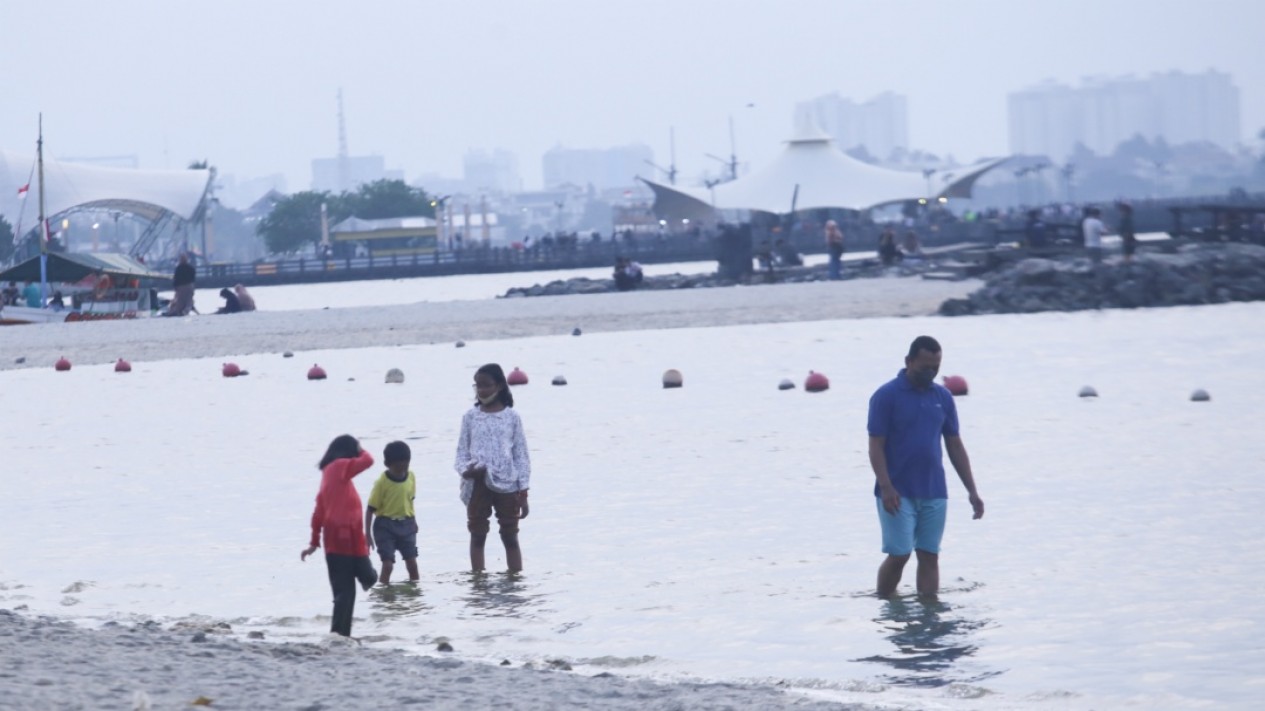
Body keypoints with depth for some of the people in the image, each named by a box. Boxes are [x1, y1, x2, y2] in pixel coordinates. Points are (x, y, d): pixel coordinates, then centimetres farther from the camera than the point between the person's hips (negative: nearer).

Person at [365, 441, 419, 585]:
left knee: (412, 563, 4)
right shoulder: (382, 482, -16)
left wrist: (413, 520, 21)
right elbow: (371, 509, -11)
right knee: (388, 564, -11)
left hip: (406, 524, 4)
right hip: (385, 526, -4)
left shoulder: (411, 477, -2)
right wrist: (367, 534, -12)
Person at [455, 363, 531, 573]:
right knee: (477, 536, 4)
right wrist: (465, 469, -16)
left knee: (510, 538, 5)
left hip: (507, 484, -1)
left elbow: (521, 455, 4)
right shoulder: (471, 416, 6)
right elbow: (462, 451, 7)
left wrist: (523, 492, -1)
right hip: (477, 483, 1)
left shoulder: (511, 417, 3)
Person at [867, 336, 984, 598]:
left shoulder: (943, 397, 9)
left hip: (934, 493, 4)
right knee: (898, 555, -6)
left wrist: (972, 491, 7)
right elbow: (876, 446, -8)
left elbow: (955, 445, 13)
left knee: (930, 556, 3)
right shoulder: (886, 396, -6)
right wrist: (885, 487, -20)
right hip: (899, 494, -4)